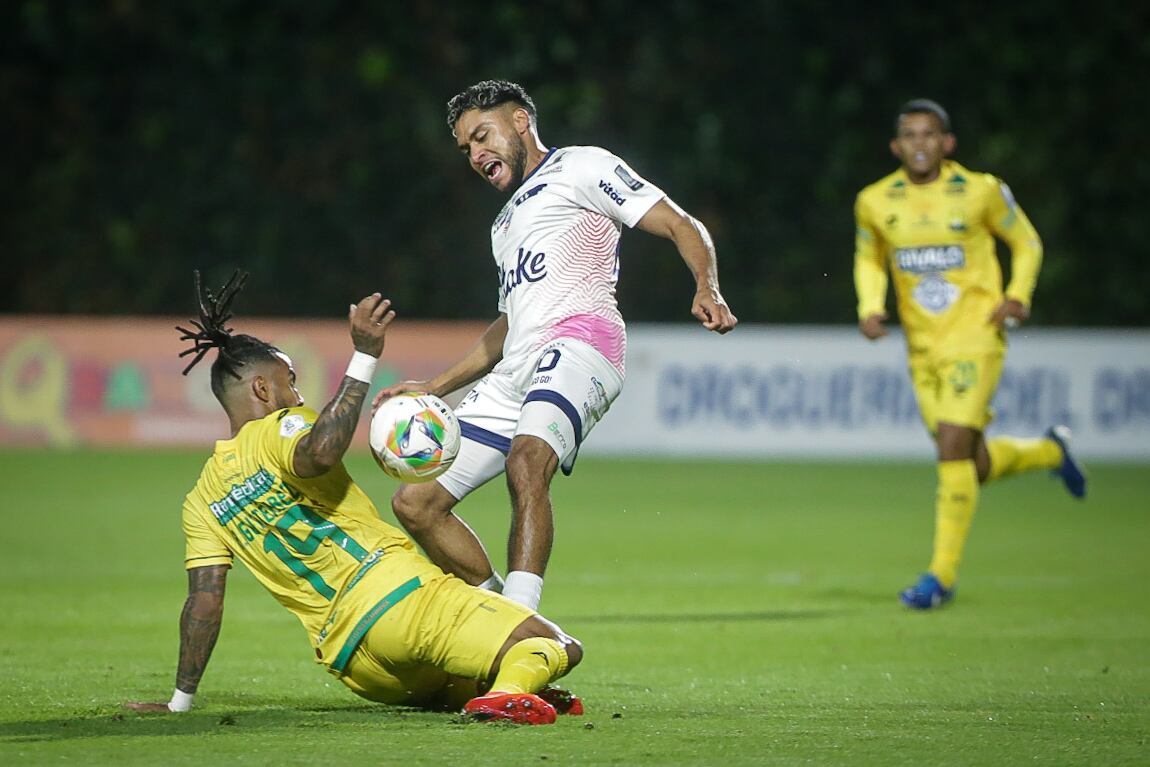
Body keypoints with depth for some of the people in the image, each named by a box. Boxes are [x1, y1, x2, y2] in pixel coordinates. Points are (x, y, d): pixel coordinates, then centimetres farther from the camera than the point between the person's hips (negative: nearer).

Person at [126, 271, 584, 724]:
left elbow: (204, 602, 11)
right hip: (396, 591, -6)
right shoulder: (279, 428, 0)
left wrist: (180, 700, 15)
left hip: (350, 664, 6)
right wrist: (363, 358, -21)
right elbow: (318, 454, -25)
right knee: (560, 648, -12)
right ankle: (509, 690, -44)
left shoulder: (201, 505, 17)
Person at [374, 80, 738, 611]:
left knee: (525, 464, -36)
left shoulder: (580, 167, 10)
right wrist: (432, 388, 32)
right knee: (415, 502, 1)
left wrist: (708, 289, -19)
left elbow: (680, 225, 1)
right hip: (516, 370, 9)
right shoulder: (505, 222, 34)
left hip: (578, 340, -9)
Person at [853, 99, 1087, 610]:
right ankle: (1050, 452, 39)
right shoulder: (874, 202, 1)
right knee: (977, 466, 6)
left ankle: (942, 576, -8)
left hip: (975, 335, -4)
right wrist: (870, 308, -1)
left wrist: (1018, 297, -8)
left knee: (953, 448, -16)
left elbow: (1026, 243, 8)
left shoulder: (981, 191, -6)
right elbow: (868, 260, 17)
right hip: (922, 347, 4)